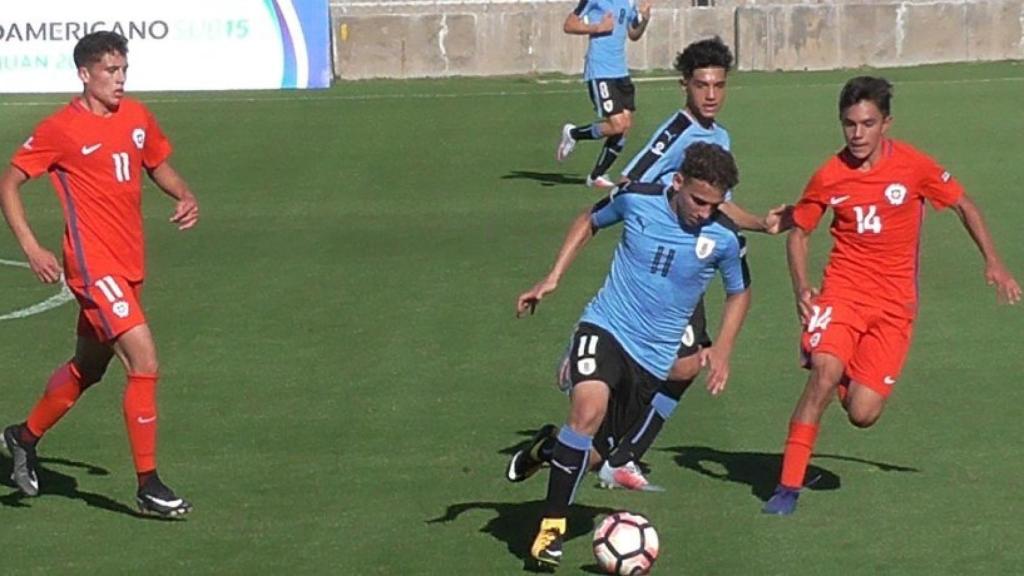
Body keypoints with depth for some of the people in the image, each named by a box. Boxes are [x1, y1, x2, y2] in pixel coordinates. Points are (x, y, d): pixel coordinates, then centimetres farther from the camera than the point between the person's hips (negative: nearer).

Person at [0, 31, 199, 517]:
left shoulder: (137, 117, 7)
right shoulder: (60, 129, -10)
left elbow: (157, 164, 25)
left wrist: (184, 196, 3)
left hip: (129, 266, 8)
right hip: (93, 265, -8)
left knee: (88, 367, 21)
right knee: (144, 362, -17)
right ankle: (148, 486, -10)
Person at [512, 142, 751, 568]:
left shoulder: (725, 238, -8)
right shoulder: (636, 200, -10)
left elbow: (739, 293, 11)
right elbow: (589, 221, 12)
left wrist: (723, 354, 2)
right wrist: (552, 278, 4)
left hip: (653, 357, 2)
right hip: (605, 327, -2)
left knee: (592, 453, 5)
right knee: (589, 409, -30)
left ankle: (552, 451, 42)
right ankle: (552, 525, -20)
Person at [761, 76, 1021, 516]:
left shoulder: (913, 166, -6)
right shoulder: (829, 176, -4)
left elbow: (963, 205, 9)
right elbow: (799, 231, 10)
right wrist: (801, 288, -5)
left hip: (894, 302, 0)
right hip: (843, 289, 0)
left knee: (862, 414, -8)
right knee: (824, 372, -27)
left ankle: (856, 384, 32)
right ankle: (789, 486, -18)